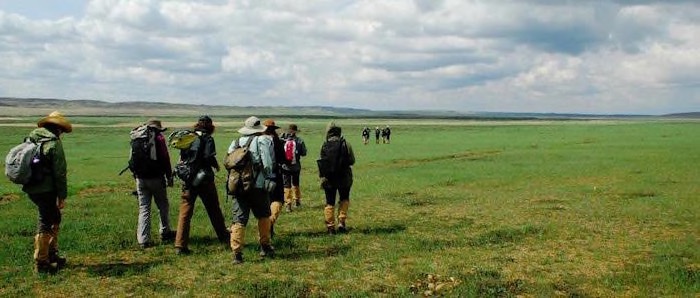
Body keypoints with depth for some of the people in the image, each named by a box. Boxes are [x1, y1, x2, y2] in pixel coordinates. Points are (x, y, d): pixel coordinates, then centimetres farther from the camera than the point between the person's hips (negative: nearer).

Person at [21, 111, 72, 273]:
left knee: (54, 218, 21)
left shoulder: (31, 139, 10)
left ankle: (52, 254, 30)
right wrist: (62, 196, -8)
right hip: (46, 190, -8)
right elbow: (60, 172, -14)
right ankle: (41, 263, 8)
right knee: (45, 224, 1)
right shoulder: (54, 142, -14)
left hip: (31, 188, 8)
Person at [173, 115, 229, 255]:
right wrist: (216, 164, 1)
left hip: (187, 179, 3)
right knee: (214, 210, 13)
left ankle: (180, 245, -4)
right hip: (203, 179, -3)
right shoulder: (207, 139, -5)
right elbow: (209, 157, -16)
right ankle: (223, 236, 28)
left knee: (185, 212, 2)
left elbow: (181, 158, 4)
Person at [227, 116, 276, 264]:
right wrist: (270, 179, 4)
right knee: (263, 216, 17)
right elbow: (268, 163, -9)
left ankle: (237, 253, -5)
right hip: (258, 186, -3)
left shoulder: (235, 143, 11)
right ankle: (265, 247, 26)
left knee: (239, 220, 2)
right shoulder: (264, 141, -3)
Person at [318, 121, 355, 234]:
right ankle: (342, 222, 7)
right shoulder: (345, 144, -9)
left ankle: (330, 227, 11)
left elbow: (321, 163, -2)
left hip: (328, 178, 1)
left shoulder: (324, 146, -4)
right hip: (344, 177, -1)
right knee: (344, 199, 18)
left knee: (329, 203, 9)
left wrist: (321, 178, 7)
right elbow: (352, 161, -5)